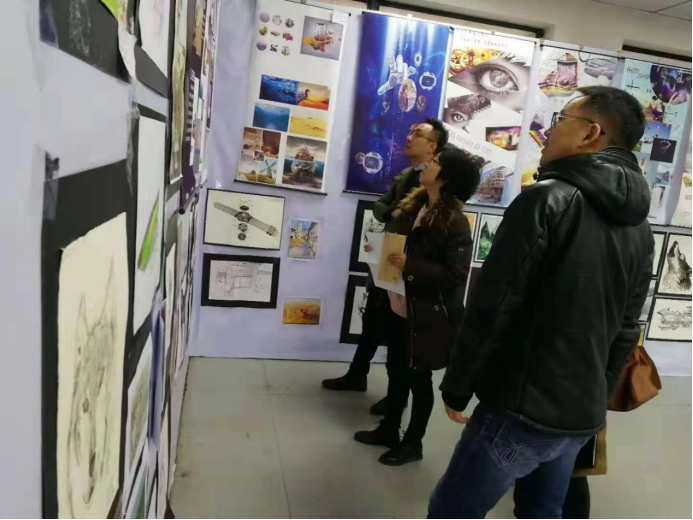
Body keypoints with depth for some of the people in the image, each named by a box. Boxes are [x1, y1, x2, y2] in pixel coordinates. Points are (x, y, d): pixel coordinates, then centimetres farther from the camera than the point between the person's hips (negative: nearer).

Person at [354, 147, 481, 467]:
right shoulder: (413, 205, 5)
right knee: (396, 371, 19)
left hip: (428, 315, -7)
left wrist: (409, 266, -26)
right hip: (399, 307, 7)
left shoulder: (456, 224, -18)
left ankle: (413, 443, 28)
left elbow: (455, 275, -23)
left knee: (419, 379, 9)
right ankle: (389, 430, 38)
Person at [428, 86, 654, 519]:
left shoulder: (548, 198, -16)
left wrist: (457, 389, -7)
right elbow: (626, 331, 13)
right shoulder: (641, 229, 8)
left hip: (522, 408, -7)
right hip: (581, 415, 8)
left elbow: (492, 305, -18)